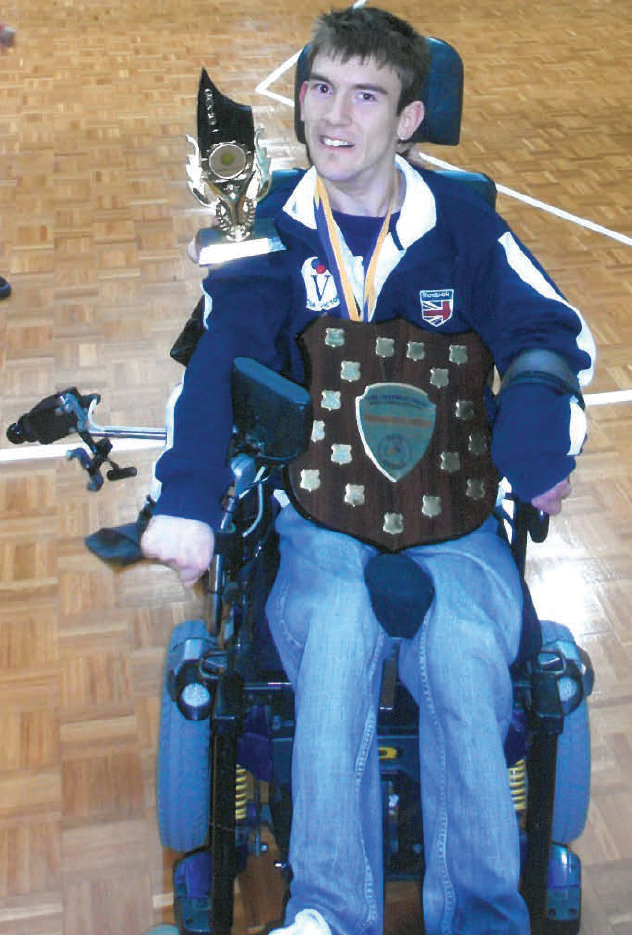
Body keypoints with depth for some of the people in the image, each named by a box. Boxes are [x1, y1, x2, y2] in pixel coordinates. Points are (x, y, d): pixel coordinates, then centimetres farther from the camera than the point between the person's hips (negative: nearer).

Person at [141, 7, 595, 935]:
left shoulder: (461, 222, 6)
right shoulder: (274, 232, 4)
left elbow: (553, 335, 4)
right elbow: (220, 364, -9)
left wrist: (534, 458, -16)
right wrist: (185, 503, -24)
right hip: (316, 508, 0)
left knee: (463, 649, -30)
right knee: (339, 624, -33)